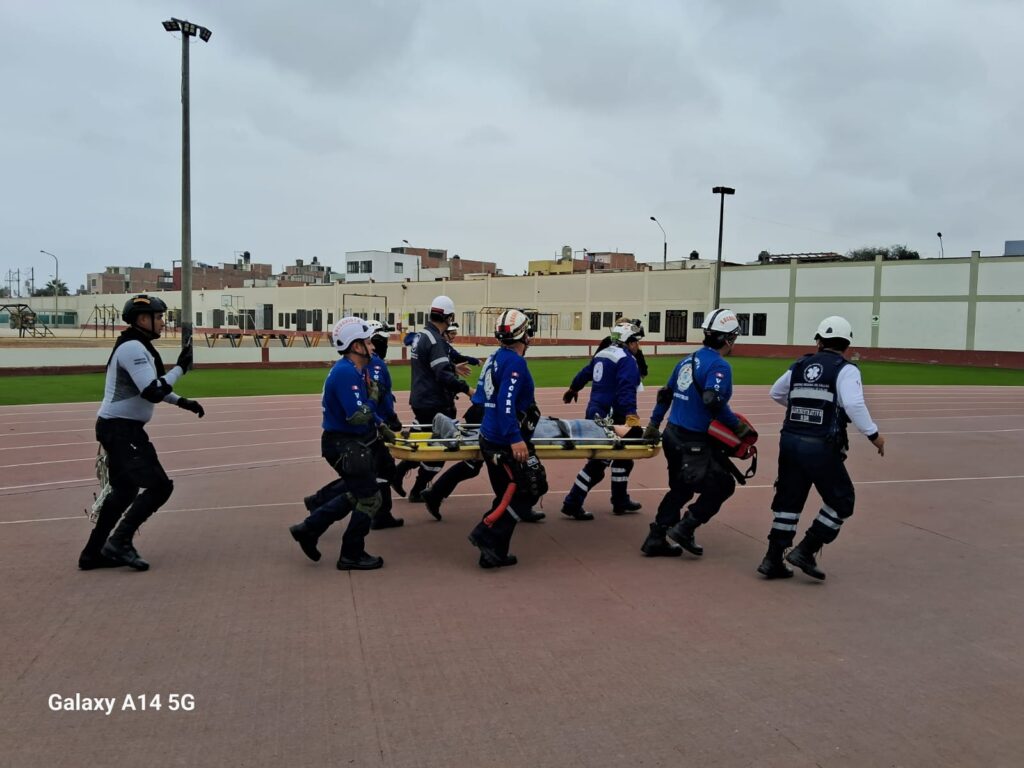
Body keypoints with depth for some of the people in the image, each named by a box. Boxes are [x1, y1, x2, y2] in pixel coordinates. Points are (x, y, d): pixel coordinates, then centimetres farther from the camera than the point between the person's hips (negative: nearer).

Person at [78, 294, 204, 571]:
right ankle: (119, 541, -5)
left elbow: (149, 386, 25)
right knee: (159, 485, -11)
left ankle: (93, 553, 23)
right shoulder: (133, 348, -18)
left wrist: (181, 402, 15)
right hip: (120, 429, -11)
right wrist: (181, 367, -17)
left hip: (121, 428, 11)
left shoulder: (137, 346, 14)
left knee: (125, 490, 17)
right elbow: (153, 393, -28)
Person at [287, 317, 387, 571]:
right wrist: (372, 400, -10)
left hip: (354, 443, 10)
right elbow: (358, 415, -29)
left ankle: (309, 528, 28)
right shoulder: (346, 373, -23)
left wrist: (381, 427, 11)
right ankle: (351, 555, 15)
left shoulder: (354, 370, 9)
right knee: (370, 500, 1)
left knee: (355, 494, 22)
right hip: (346, 447, -10)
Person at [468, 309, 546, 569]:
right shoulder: (515, 362, -16)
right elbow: (506, 401, -26)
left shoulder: (496, 358, 12)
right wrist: (515, 438, -30)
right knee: (531, 489, -1)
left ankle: (494, 553, 17)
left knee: (508, 496, 14)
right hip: (507, 443, -10)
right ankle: (487, 535, -4)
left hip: (489, 438, 10)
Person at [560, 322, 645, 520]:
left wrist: (573, 389, 45)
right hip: (611, 418, -10)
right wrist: (631, 415, -37)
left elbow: (584, 373, 27)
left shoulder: (602, 354, 14)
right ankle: (572, 504, -2)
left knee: (622, 456, 21)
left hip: (596, 413, 10)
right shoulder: (627, 360, -13)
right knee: (598, 463, -5)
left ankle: (620, 501, 30)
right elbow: (627, 389, -27)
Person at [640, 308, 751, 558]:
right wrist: (738, 426, -16)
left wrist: (653, 424, 22)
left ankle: (655, 539, 19)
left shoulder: (688, 360, 11)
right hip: (694, 442, -8)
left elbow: (665, 394, 16)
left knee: (681, 489, 19)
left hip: (672, 435, 8)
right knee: (723, 484, 8)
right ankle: (684, 528, 4)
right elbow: (713, 402, -28)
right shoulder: (719, 366, -14)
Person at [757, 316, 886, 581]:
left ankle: (773, 560, 16)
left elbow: (776, 393, 25)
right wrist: (873, 434, -11)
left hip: (790, 441, 5)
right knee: (841, 501, 13)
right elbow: (854, 404, -20)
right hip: (821, 448, -5)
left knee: (788, 500, 15)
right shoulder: (845, 370, -5)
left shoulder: (800, 366, 12)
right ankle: (806, 551, 8)